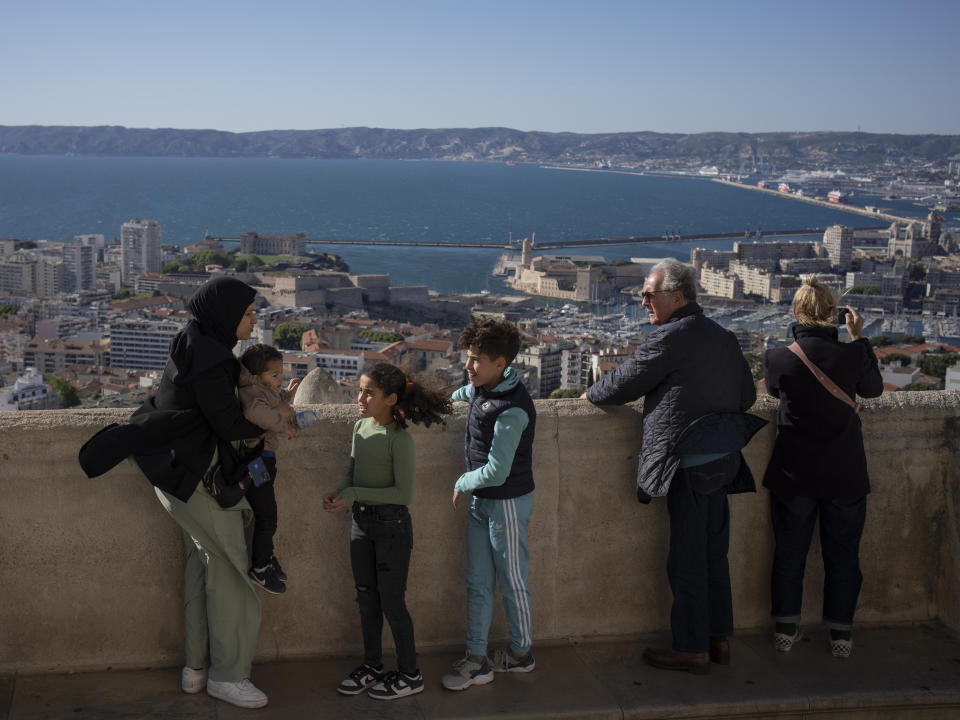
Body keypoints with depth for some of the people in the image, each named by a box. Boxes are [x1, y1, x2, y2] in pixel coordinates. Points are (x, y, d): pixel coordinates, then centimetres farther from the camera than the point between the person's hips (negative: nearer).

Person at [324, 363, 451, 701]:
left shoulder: (399, 438, -19)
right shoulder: (361, 426, 3)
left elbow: (403, 493, -20)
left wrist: (354, 495, -21)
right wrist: (339, 493, -8)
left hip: (391, 524, -7)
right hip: (361, 521, 7)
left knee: (391, 601, 1)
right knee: (367, 598, 16)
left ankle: (409, 675, 16)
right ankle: (372, 665, 31)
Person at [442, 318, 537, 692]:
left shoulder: (512, 410, -26)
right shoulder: (481, 387, 1)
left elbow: (496, 471, -26)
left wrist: (462, 483, -12)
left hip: (507, 502, -9)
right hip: (479, 500, 9)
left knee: (512, 580, 7)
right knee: (478, 582, 9)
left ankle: (521, 653, 25)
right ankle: (477, 660, 14)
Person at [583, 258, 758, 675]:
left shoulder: (672, 337, -14)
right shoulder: (724, 338, 12)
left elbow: (625, 383, -7)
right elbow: (747, 395, 18)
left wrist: (591, 394, 12)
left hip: (691, 463, -9)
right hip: (724, 458, 9)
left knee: (687, 559, 0)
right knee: (713, 553, 15)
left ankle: (692, 649, 8)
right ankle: (718, 639, 24)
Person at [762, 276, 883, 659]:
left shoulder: (777, 357, -15)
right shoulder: (851, 355, -14)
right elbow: (873, 388, 7)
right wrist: (858, 338, 12)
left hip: (794, 473, 0)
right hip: (845, 475, 0)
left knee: (789, 552, 15)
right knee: (842, 555, 13)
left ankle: (785, 629, 23)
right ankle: (840, 634, 21)